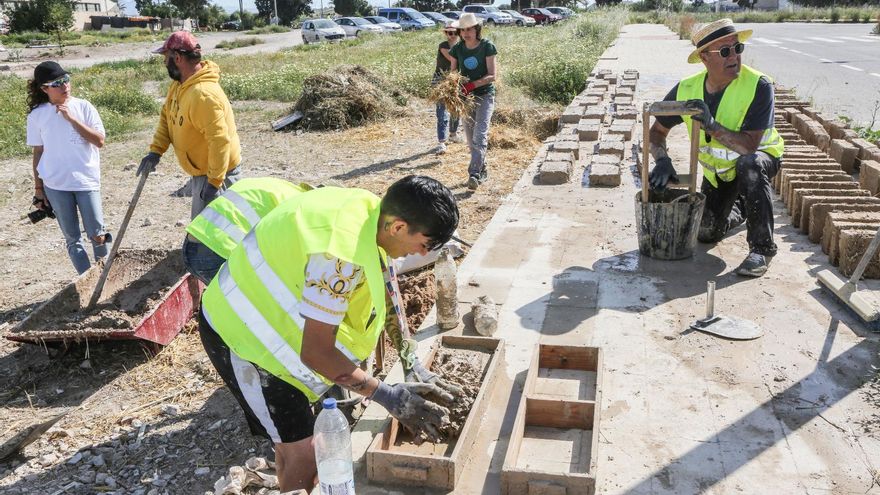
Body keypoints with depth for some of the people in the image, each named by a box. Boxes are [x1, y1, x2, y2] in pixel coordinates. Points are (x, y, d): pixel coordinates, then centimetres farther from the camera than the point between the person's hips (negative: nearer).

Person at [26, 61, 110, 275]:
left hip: (86, 181, -1)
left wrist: (72, 119, -17)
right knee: (72, 238, 8)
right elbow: (38, 153, 6)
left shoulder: (83, 107, -3)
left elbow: (100, 141, -10)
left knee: (97, 235, 0)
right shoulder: (36, 115, 0)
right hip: (55, 185, 1)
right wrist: (38, 188, 7)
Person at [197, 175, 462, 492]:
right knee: (303, 453, -2)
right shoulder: (340, 255, -36)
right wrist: (388, 397, -25)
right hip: (241, 332, -9)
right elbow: (316, 353, -30)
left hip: (263, 314, 9)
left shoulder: (372, 213, -10)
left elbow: (388, 291, 3)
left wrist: (413, 365, 1)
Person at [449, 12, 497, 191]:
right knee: (470, 137, 8)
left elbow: (492, 76, -12)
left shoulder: (487, 46, -9)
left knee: (480, 135, -15)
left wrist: (472, 85, -25)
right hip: (466, 96, 5)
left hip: (484, 95, -4)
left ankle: (474, 174, -21)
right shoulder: (457, 49, 2)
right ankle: (483, 171, 24)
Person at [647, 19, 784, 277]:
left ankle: (762, 247, -27)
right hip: (716, 168, 4)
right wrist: (662, 161, -23)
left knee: (749, 164, -40)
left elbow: (750, 146, -35)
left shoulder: (759, 86, -29)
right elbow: (657, 131, -5)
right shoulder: (686, 89, -17)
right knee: (706, 233, 3)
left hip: (760, 157, -4)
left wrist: (712, 126, -47)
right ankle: (739, 207, 41)